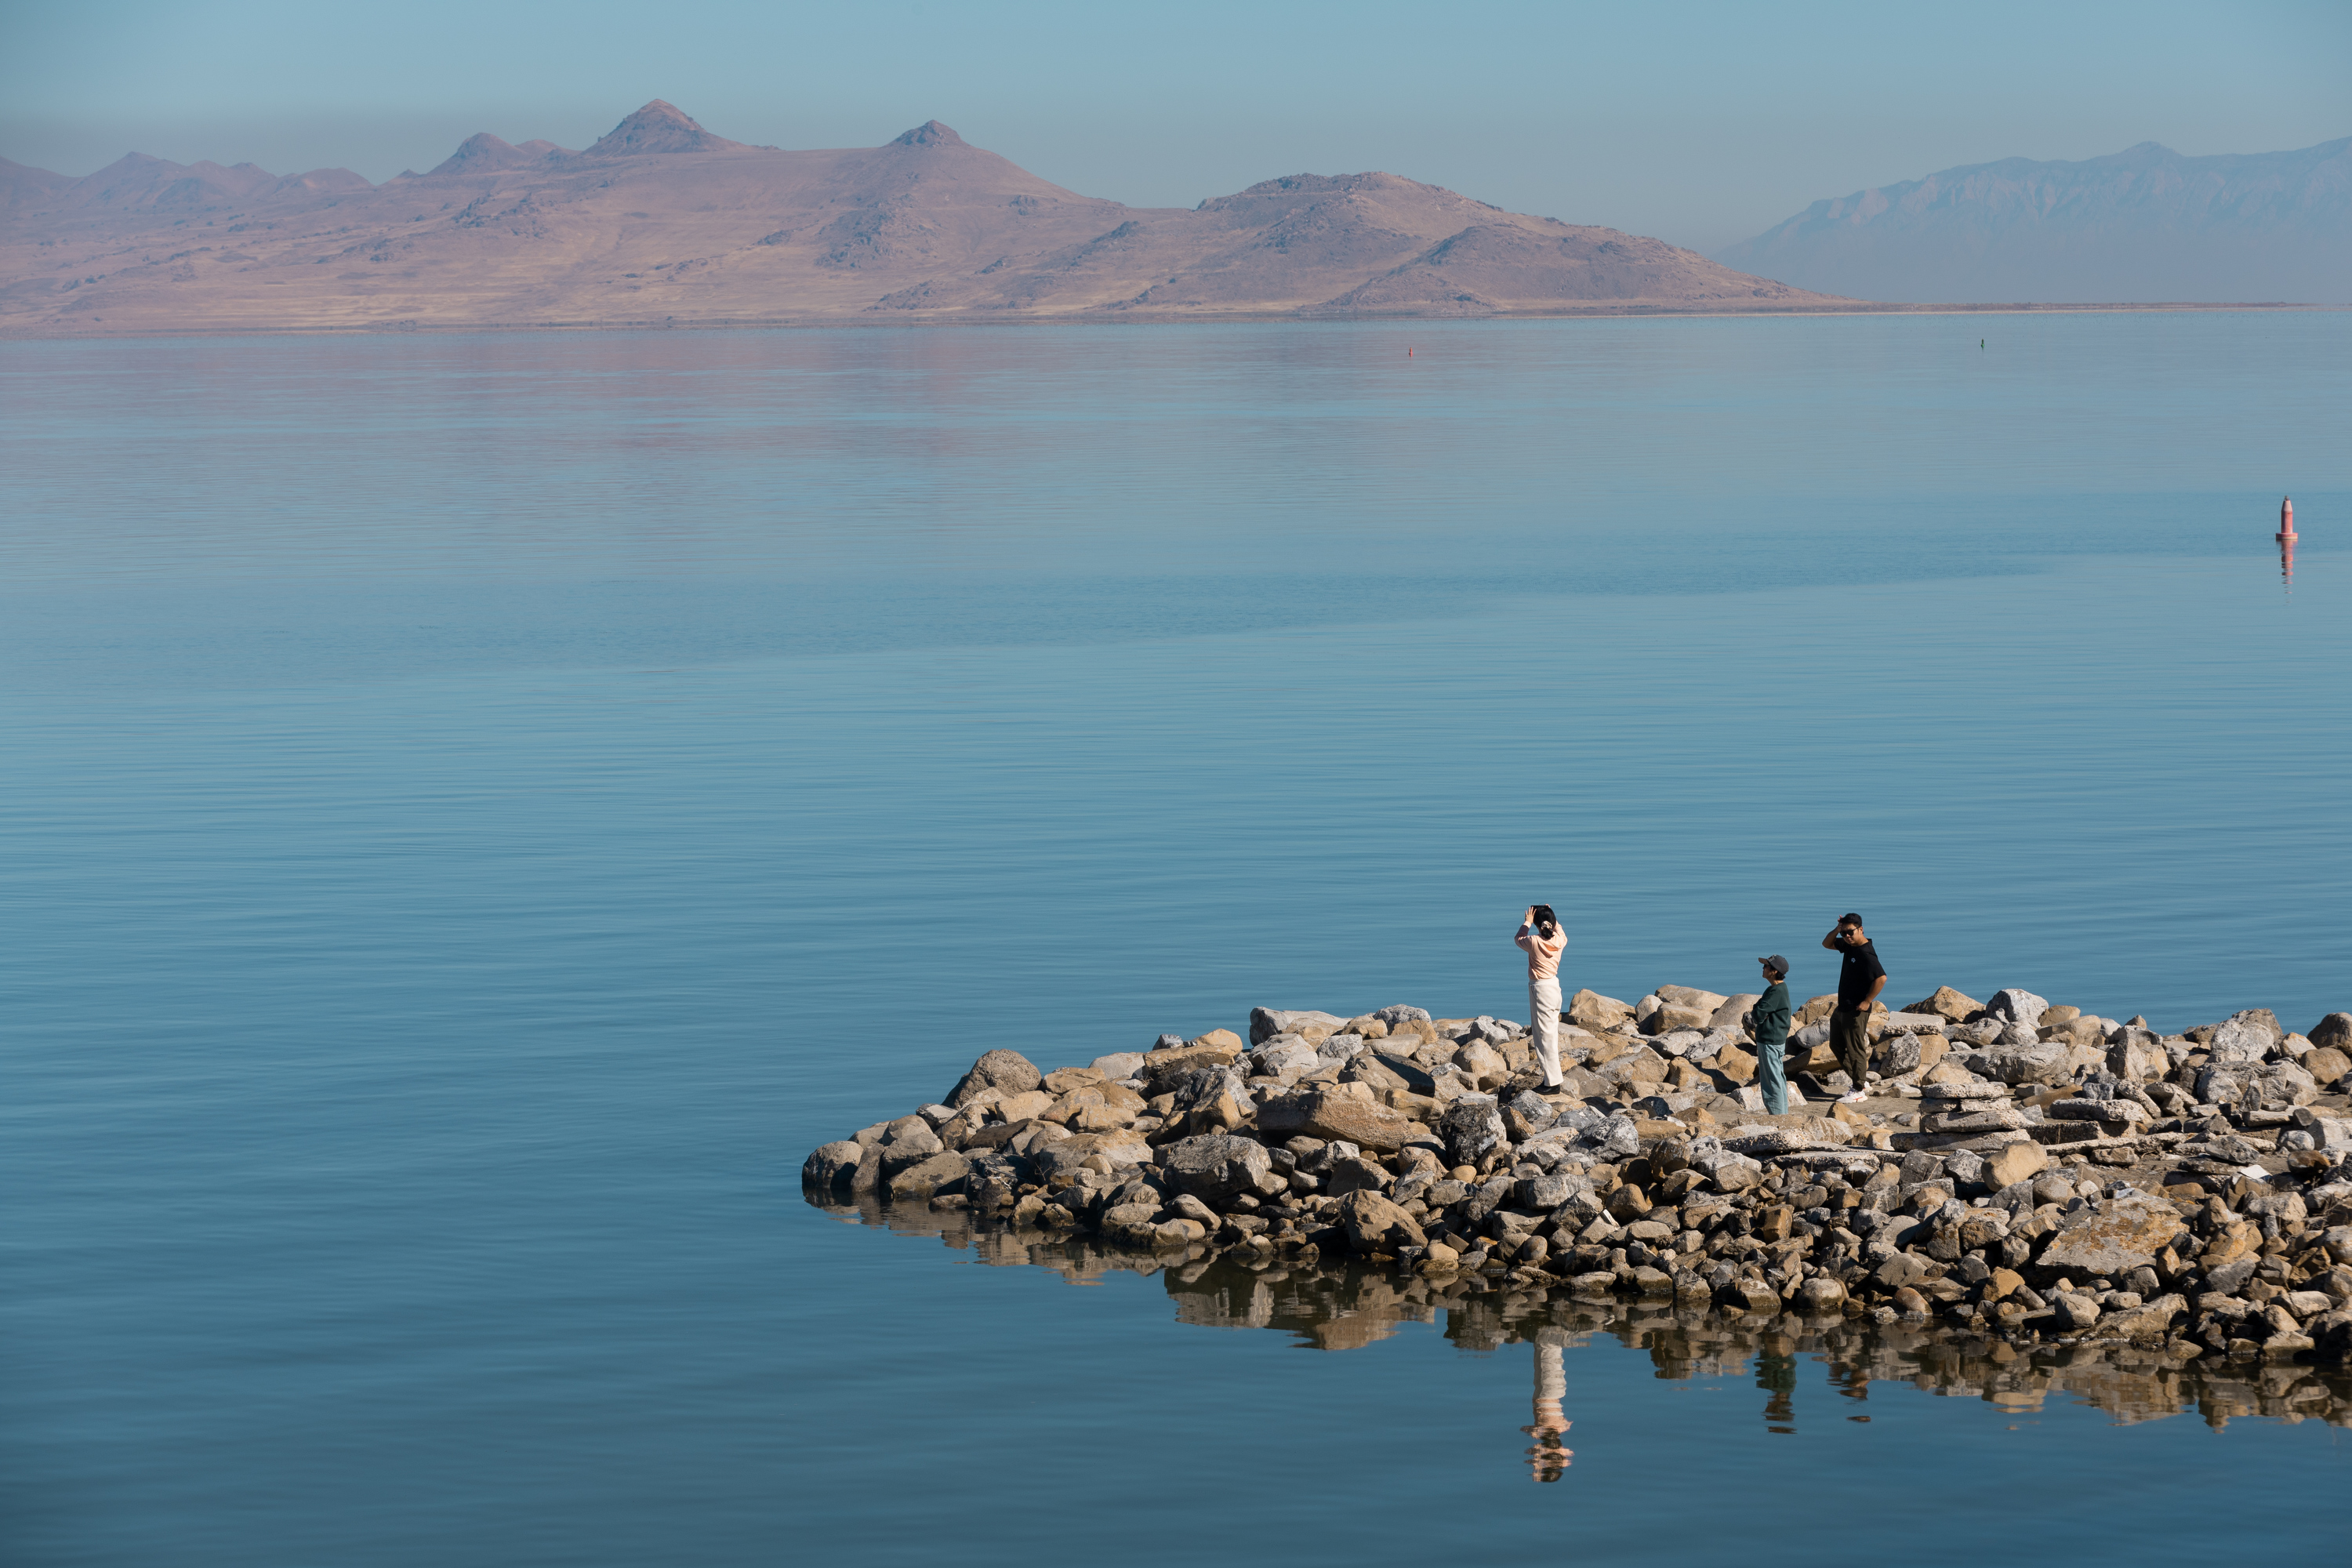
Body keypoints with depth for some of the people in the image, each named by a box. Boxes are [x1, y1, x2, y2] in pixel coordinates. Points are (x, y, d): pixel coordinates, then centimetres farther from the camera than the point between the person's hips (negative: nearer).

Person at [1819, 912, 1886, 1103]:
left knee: (1855, 1050, -2)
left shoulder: (1866, 954, -21)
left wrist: (1867, 1002, -22)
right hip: (1842, 1008, 10)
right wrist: (1837, 930, 2)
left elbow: (1881, 978, -29)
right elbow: (1827, 944, 22)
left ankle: (1858, 1091, 6)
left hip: (1856, 1011, -10)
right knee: (1837, 1045, 18)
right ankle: (1860, 1079, 27)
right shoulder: (1848, 946, 7)